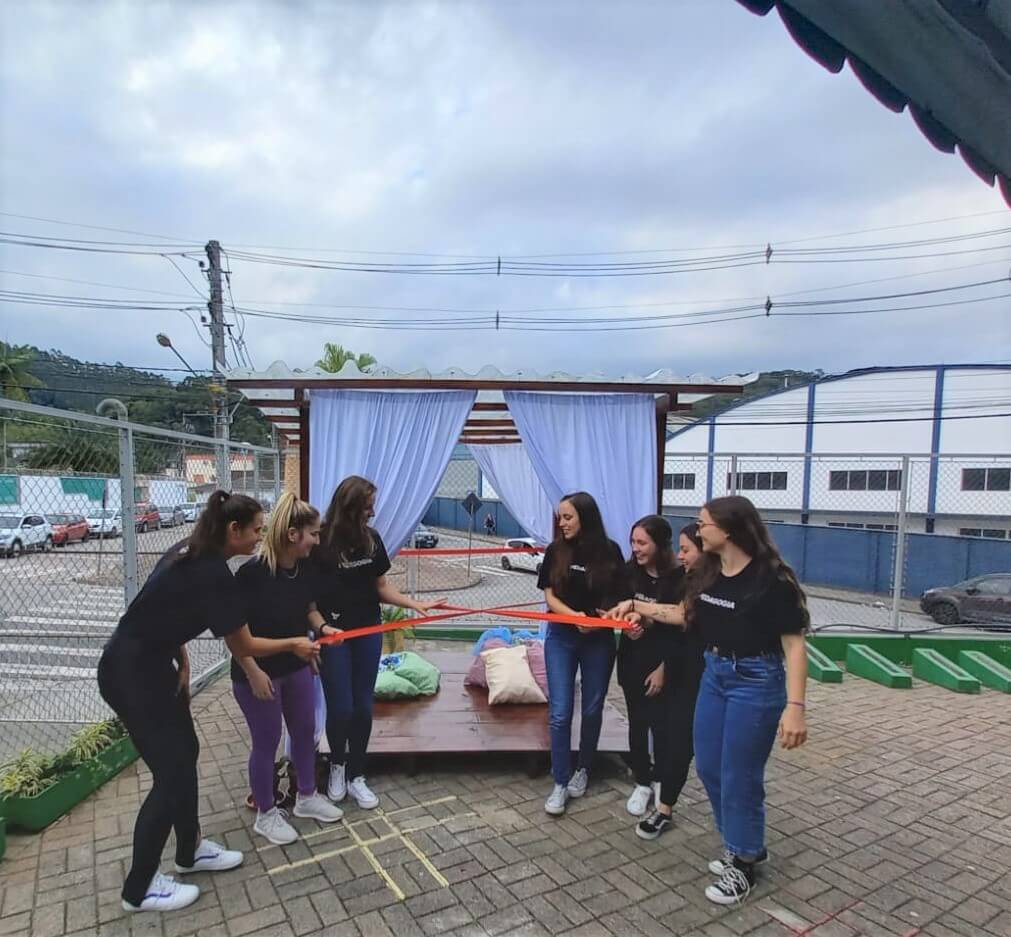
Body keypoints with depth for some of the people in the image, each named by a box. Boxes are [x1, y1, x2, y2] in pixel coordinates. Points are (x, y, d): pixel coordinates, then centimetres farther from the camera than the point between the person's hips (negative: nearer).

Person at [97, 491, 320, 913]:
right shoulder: (213, 574, -26)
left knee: (185, 752, 17)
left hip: (150, 664, 9)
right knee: (171, 772, 1)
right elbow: (243, 647, -17)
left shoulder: (189, 551, 1)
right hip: (131, 674, -9)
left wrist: (182, 663, 7)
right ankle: (139, 889, 18)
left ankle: (190, 850, 35)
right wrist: (294, 644, -3)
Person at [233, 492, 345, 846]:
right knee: (266, 742, 8)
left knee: (305, 731, 18)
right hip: (258, 671, -7)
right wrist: (253, 672, -21)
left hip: (295, 666, 7)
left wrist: (322, 626, -10)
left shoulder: (305, 569, -5)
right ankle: (265, 814, 31)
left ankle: (307, 797, 40)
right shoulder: (252, 572, -26)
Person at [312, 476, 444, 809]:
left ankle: (356, 775, 29)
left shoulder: (371, 539, 0)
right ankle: (337, 765, 33)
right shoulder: (320, 541, -14)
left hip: (368, 633, 4)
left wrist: (416, 604, -6)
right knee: (340, 707, 3)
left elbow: (382, 587, 5)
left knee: (362, 706, 10)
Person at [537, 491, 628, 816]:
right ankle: (560, 783, 13)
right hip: (561, 637, 0)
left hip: (599, 640, 0)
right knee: (559, 713, -1)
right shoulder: (556, 550, -5)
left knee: (592, 709, 14)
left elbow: (620, 598, -2)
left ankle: (583, 769, 37)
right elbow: (550, 597, -4)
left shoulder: (609, 552, -8)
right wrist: (574, 615, -21)